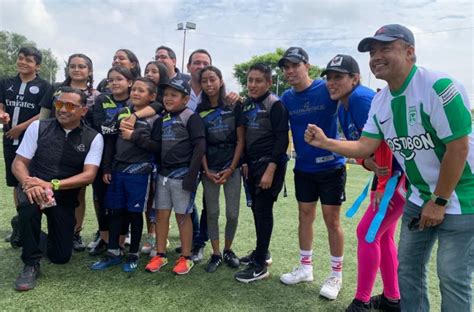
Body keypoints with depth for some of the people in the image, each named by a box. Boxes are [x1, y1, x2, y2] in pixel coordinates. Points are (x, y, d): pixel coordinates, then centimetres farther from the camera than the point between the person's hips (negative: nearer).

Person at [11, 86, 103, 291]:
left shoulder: (93, 138, -8)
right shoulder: (38, 127, -6)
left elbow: (89, 175, -16)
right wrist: (29, 184, -27)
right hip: (34, 189, 0)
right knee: (29, 203, -38)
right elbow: (18, 163, -5)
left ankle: (50, 232, 41)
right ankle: (31, 264, -15)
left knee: (61, 257, 4)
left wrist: (53, 185, -29)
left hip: (65, 197, 1)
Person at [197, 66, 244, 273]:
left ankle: (228, 250, 23)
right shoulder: (200, 110, 4)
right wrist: (206, 171, -6)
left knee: (232, 213, 1)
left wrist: (231, 168, -8)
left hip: (231, 168, -1)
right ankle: (216, 254, 18)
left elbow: (240, 140, -3)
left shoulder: (234, 106, -2)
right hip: (209, 169, 1)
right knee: (212, 213, 4)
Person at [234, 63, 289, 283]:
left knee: (263, 211, -5)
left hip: (269, 165, -7)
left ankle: (260, 266, 3)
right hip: (252, 164, 7)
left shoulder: (275, 105, -10)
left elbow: (282, 140, -15)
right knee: (256, 209, 13)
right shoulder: (247, 104, 11)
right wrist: (246, 163, 11)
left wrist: (270, 169, -20)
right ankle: (262, 252, 29)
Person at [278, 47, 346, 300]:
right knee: (305, 216, 13)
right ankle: (305, 268, 29)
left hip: (331, 166, -4)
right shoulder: (286, 98, 1)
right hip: (303, 168, 4)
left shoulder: (327, 89, -12)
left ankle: (336, 275, 20)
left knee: (331, 220, 3)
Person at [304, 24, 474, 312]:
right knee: (408, 269, 16)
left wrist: (439, 202, -17)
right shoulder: (380, 101, 1)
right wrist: (324, 142, -13)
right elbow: (364, 147, 0)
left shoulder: (439, 87, -23)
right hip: (419, 199, 7)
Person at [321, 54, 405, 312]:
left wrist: (383, 185, -18)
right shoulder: (343, 109, 9)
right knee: (383, 236, 16)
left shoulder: (362, 98, -20)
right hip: (386, 173, 10)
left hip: (402, 174, -10)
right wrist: (367, 162, -12)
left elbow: (383, 141, -24)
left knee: (367, 232, -5)